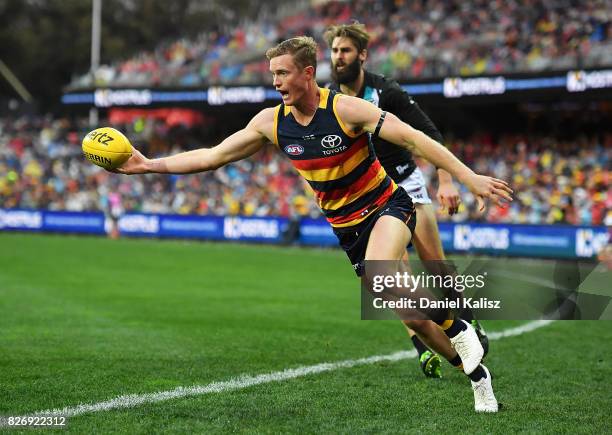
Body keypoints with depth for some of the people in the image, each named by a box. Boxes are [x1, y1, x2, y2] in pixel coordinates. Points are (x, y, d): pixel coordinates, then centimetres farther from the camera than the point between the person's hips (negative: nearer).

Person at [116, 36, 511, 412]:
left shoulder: (346, 109, -20)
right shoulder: (271, 122, -5)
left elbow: (414, 139, -21)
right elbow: (212, 157, 2)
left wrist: (469, 177, -27)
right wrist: (148, 164, -4)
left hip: (387, 206, -5)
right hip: (346, 226, 5)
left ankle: (459, 331, -15)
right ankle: (477, 373, 18)